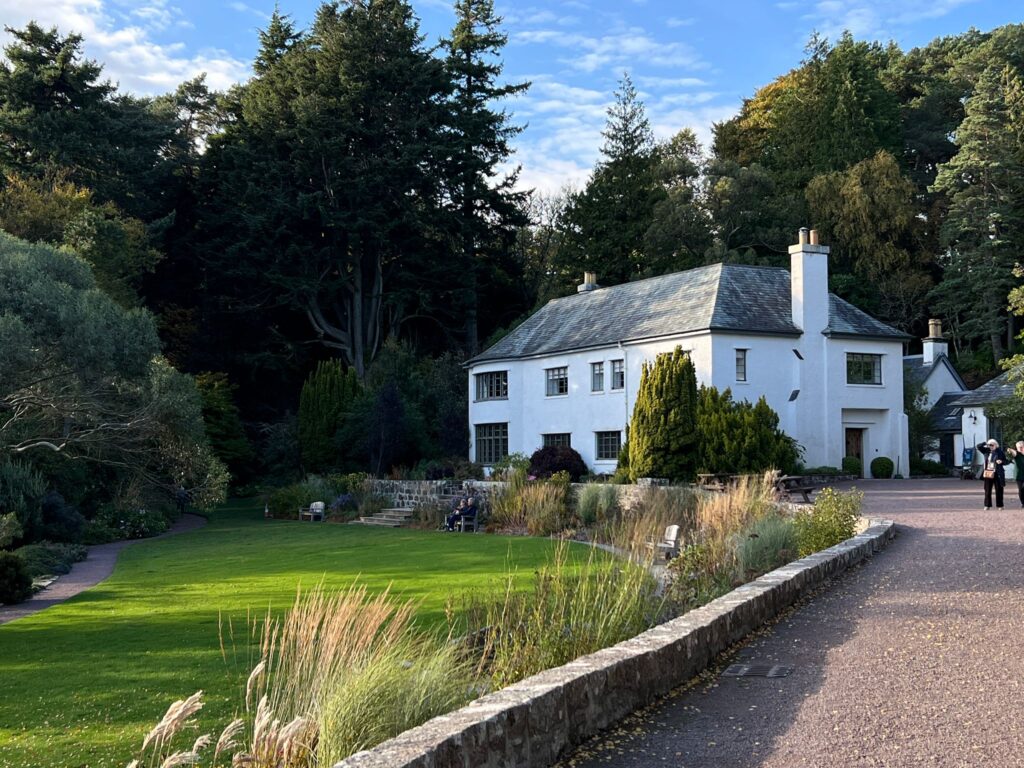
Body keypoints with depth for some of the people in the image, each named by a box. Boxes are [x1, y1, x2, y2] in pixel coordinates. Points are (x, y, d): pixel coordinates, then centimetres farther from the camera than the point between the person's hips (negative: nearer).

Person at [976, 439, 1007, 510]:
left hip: (997, 474, -3)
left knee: (999, 490, 3)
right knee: (987, 490, 5)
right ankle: (987, 505, 11)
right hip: (988, 473, 3)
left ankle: (999, 505, 11)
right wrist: (986, 443, -2)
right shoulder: (986, 451, 7)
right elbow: (979, 446, 6)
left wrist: (1001, 461, -20)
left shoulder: (1000, 452, -3)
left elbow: (1005, 461, 1)